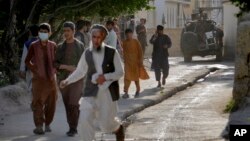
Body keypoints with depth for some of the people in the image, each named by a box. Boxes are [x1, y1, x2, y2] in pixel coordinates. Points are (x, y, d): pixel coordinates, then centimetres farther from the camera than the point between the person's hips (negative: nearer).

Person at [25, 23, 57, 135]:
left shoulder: (52, 45, 3)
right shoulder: (34, 46, -5)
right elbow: (27, 61, 4)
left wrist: (54, 70, 6)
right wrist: (35, 70, -1)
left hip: (51, 78, 3)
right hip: (39, 79, -3)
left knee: (51, 102, 7)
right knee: (38, 102, -8)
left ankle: (47, 124, 22)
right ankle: (39, 126, -6)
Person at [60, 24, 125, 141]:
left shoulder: (112, 53, -5)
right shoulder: (87, 53, 2)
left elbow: (120, 72, -2)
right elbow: (80, 71, 11)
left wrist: (105, 77, -18)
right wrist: (67, 81, -4)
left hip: (108, 92, -2)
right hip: (91, 92, 2)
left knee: (106, 124, 5)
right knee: (85, 119, -16)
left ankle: (118, 128, 40)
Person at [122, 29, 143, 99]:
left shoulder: (136, 42, -5)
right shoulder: (124, 42, 1)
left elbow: (140, 51, -3)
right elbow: (124, 52, 8)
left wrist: (140, 61, -6)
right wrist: (125, 60, 6)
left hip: (135, 61, -1)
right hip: (127, 62, 1)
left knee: (136, 77, 10)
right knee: (127, 77, -8)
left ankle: (137, 90, 29)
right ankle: (126, 93, -9)